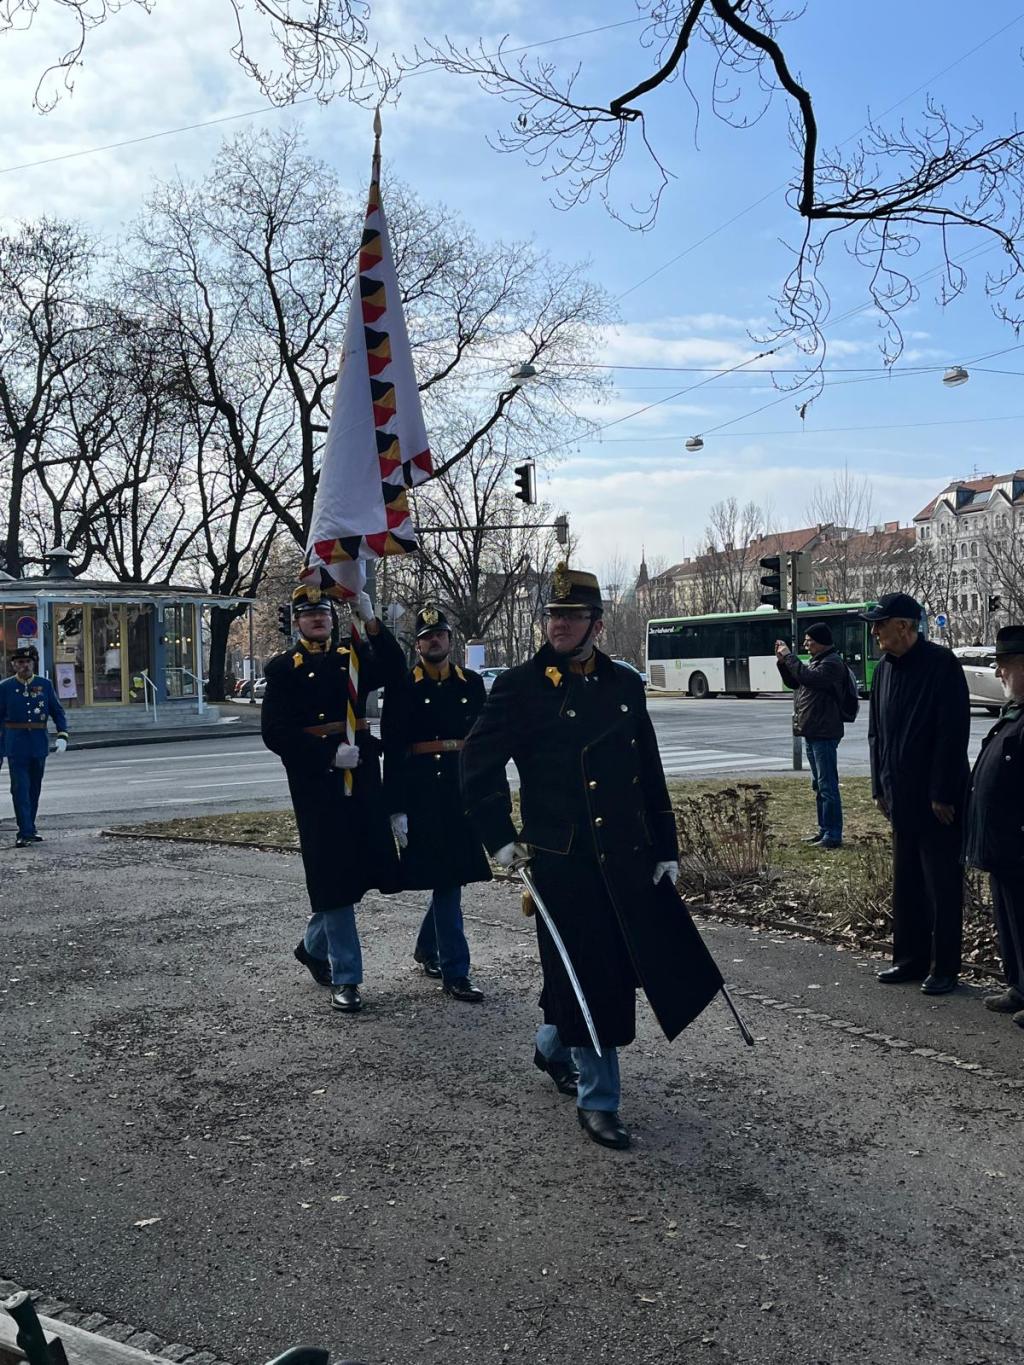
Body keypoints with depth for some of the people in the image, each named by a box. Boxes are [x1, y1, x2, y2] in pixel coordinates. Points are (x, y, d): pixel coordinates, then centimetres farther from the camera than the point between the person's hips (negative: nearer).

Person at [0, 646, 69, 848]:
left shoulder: (45, 685, 5)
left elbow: (58, 712, 8)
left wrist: (62, 736, -5)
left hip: (39, 744, 3)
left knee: (35, 788, 12)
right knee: (20, 788, -7)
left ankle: (29, 829, 24)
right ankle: (25, 833, -8)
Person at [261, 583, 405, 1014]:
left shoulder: (352, 655, 12)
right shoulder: (283, 668, 0)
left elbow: (394, 671, -7)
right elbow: (276, 734, -8)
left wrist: (371, 622, -18)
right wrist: (329, 754, -16)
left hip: (362, 776, 5)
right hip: (316, 782, -5)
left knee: (361, 867, 10)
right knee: (333, 876, -2)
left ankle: (313, 944, 34)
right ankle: (345, 977, 7)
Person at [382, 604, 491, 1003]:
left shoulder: (472, 683, 8)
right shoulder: (402, 689, -3)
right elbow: (392, 751, -5)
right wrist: (396, 809, -9)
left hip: (465, 793, 4)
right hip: (422, 798, -4)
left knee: (451, 877, 13)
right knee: (444, 881, -4)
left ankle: (427, 948, 36)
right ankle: (455, 973, 3)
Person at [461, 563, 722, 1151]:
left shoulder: (625, 684, 7)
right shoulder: (519, 688, -5)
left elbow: (651, 774, 11)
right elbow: (479, 765, 0)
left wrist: (666, 848, 9)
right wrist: (501, 837, -5)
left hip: (629, 856, 5)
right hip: (561, 860, -5)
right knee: (588, 977, 0)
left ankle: (553, 1048, 35)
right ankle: (598, 1102, 20)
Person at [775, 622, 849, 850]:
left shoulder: (832, 663, -12)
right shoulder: (816, 661, 18)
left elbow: (808, 677, -27)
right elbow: (793, 682, 21)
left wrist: (789, 656, -18)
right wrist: (782, 661, 7)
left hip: (824, 734, -10)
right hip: (812, 732, 10)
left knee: (827, 785, -8)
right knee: (819, 785, 16)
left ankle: (833, 835, -6)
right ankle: (824, 830, 24)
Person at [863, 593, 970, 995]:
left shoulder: (941, 664, -14)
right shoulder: (884, 669, 8)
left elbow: (953, 733, -17)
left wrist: (942, 794, -18)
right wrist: (880, 788, 12)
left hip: (938, 800, -7)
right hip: (901, 798, 7)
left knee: (942, 886, 2)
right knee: (906, 885, 14)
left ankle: (944, 969, 12)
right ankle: (911, 959, 25)